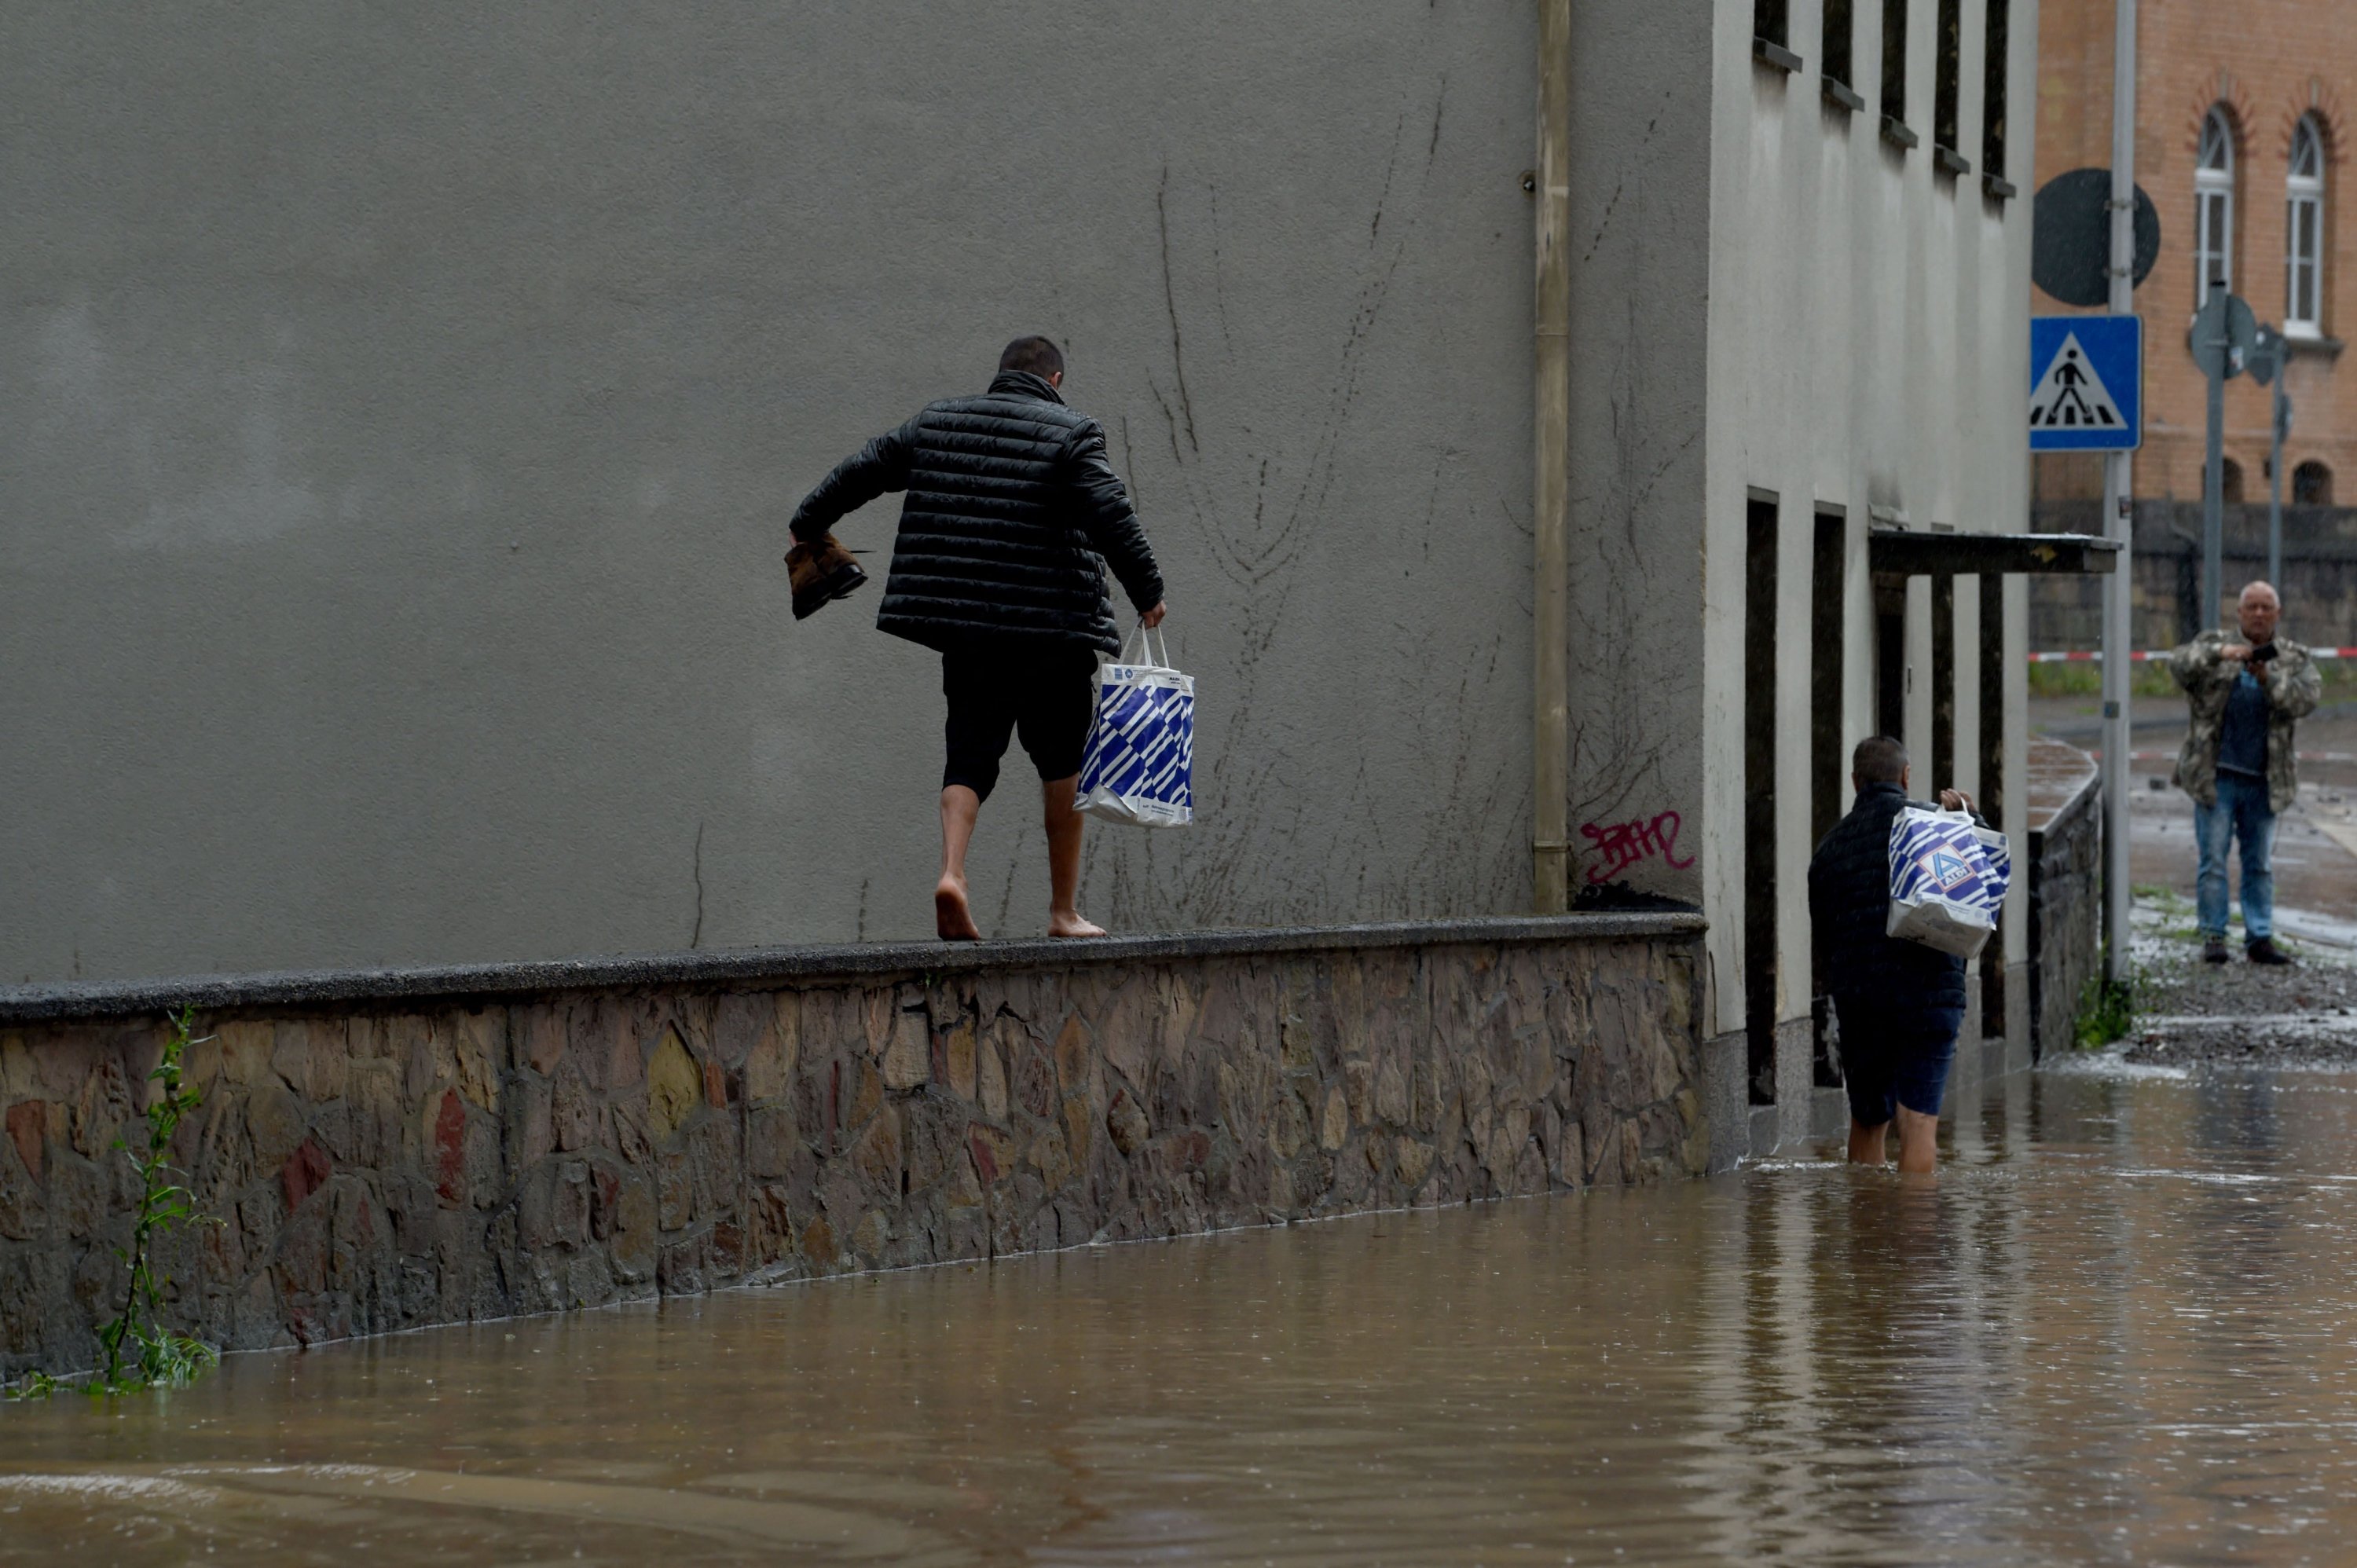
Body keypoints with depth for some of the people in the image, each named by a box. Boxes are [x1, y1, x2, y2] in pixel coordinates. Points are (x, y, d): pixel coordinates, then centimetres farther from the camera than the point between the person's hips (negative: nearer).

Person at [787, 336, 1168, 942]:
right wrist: (1147, 591, -4)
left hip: (965, 630, 3)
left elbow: (863, 469, 18)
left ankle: (952, 872, -15)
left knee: (970, 754, 10)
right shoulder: (1070, 435, -3)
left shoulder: (937, 422, 11)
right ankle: (1064, 909, 9)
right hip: (1053, 630, -3)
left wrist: (811, 522, 34)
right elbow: (1111, 517, -13)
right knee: (1062, 757, 8)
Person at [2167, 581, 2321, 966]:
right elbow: (2180, 666, -12)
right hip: (2215, 775, -2)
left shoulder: (2293, 658, 10)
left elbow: (2306, 699, -6)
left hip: (2264, 779, 2)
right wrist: (2220, 654, -29)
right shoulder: (2214, 643, 6)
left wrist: (2268, 678, -23)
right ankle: (2213, 937, 2)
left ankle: (2260, 938, 10)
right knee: (2212, 859, -3)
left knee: (2260, 863, 6)